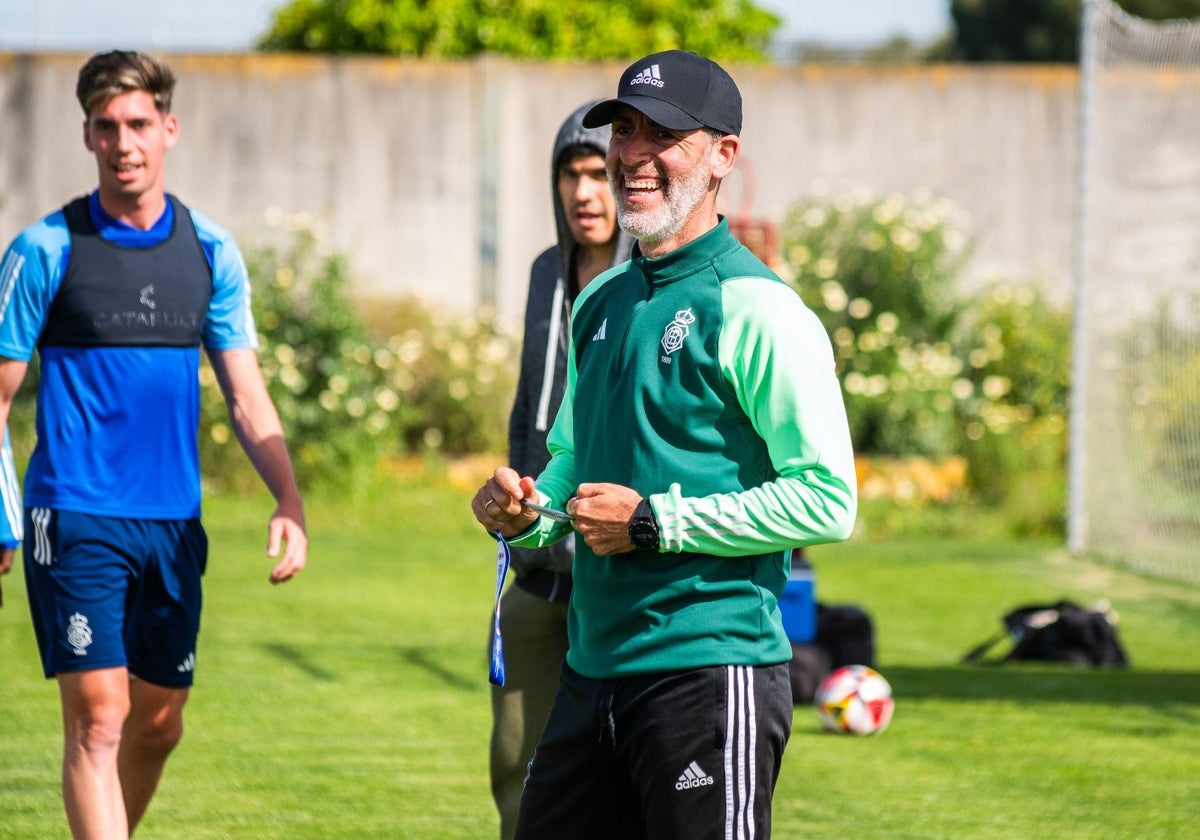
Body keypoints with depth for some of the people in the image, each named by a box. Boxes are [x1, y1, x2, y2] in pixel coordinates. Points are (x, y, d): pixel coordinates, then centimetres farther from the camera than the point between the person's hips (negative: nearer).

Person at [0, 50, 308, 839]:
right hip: (76, 518, -4)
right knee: (98, 717, -13)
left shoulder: (210, 252, 7)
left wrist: (290, 500, -5)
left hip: (174, 523, 5)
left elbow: (246, 396, 9)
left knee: (158, 724, 11)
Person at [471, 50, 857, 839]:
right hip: (592, 670, 8)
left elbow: (828, 500, -16)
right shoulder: (602, 301, 15)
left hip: (713, 672, -8)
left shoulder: (754, 309, -10)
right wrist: (527, 510, 6)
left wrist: (654, 523, -17)